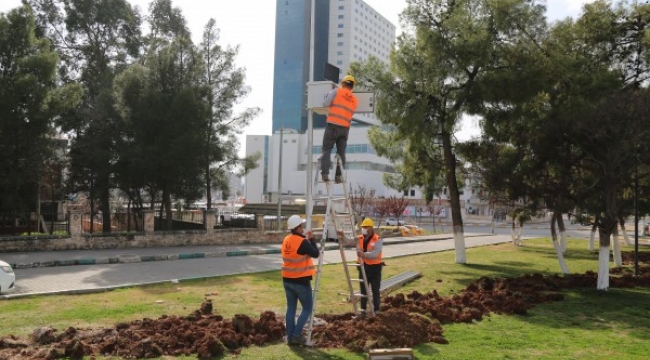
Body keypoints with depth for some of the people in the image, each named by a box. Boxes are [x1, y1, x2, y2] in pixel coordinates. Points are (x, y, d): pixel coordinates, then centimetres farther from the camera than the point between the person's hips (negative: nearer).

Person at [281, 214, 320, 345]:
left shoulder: (286, 240, 5)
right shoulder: (302, 242, -19)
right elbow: (315, 254, -10)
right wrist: (311, 239, -3)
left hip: (287, 280, 7)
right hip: (300, 281, -7)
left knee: (291, 307, 13)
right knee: (307, 308, 6)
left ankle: (290, 336, 13)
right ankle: (296, 335, 0)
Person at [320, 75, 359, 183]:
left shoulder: (336, 91, 1)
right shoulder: (355, 100, 14)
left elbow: (325, 104, -3)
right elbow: (351, 113, 15)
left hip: (332, 125, -3)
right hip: (345, 127, 3)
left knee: (327, 149, 1)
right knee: (341, 152, 10)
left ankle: (325, 173, -11)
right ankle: (338, 175, 5)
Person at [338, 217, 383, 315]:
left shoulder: (377, 240, -11)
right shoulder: (360, 238, 6)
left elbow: (375, 254, -23)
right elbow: (349, 242, -7)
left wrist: (364, 254, -37)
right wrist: (343, 236, -26)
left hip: (374, 267, -5)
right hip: (363, 267, 5)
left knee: (375, 290, 4)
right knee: (363, 289, 11)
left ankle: (376, 310, 13)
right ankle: (363, 309, 19)